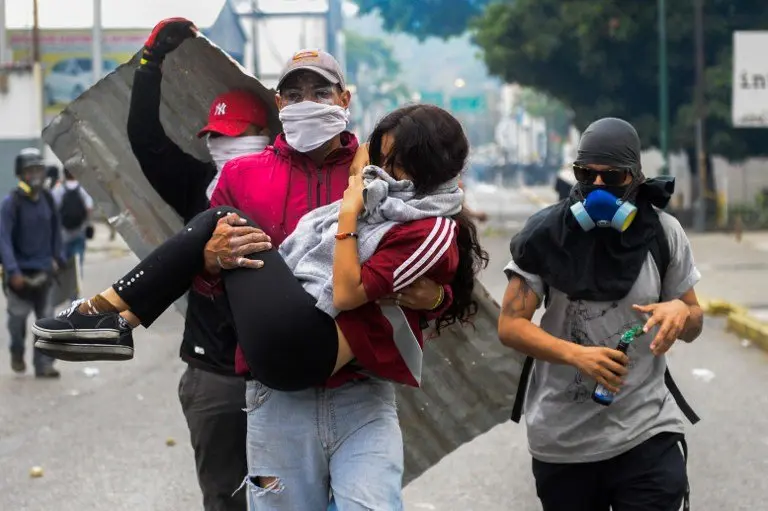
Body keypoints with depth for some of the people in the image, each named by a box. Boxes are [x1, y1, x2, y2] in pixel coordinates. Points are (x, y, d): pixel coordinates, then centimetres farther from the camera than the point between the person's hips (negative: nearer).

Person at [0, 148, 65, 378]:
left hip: (44, 271, 4)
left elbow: (55, 229, 14)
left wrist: (57, 257, 9)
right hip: (20, 272, -4)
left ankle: (43, 365, 8)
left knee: (46, 318, 3)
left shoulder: (47, 199, 2)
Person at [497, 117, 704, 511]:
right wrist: (576, 354, -24)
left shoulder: (662, 233, 0)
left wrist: (681, 311, -16)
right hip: (562, 439, 0)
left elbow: (693, 325, 9)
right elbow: (510, 326, -8)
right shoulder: (546, 235, -5)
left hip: (645, 432, 0)